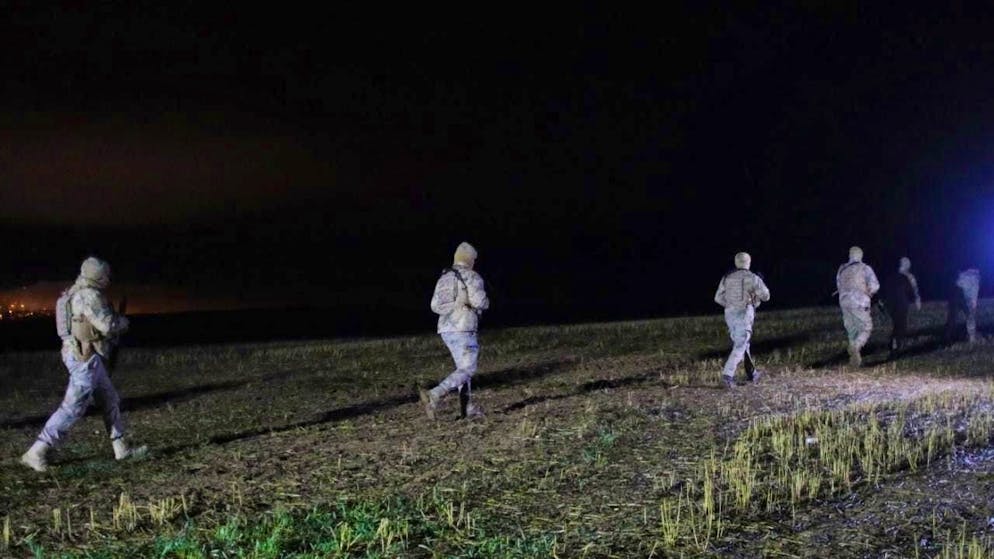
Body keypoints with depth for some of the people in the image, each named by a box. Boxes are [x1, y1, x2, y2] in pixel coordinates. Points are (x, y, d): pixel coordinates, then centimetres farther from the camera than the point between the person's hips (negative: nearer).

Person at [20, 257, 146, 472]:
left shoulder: (76, 293, 14)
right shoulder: (89, 295, -18)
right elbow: (108, 326, -19)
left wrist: (114, 323, 17)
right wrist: (123, 321, 1)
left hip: (81, 355, 11)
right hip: (85, 357, -11)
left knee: (109, 400, 14)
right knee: (72, 408, -8)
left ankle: (121, 449, 20)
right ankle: (36, 453, -4)